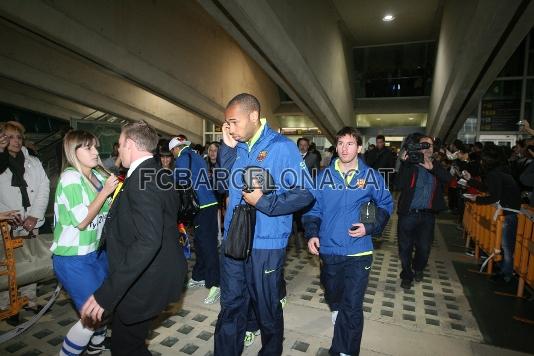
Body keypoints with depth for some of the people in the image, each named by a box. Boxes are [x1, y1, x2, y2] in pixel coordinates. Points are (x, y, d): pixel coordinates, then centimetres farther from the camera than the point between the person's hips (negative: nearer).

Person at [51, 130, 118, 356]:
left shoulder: (97, 176, 4)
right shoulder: (70, 177, -17)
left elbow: (108, 210, 11)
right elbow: (81, 221, -21)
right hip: (73, 259, -7)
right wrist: (104, 191, -21)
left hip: (96, 252, 7)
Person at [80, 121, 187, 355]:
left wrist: (106, 293, -31)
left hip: (144, 282, -9)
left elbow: (148, 241, -34)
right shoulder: (158, 174, 8)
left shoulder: (141, 179, -23)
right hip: (159, 272, 9)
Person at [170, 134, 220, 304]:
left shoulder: (182, 159, -5)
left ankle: (215, 285, -2)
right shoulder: (198, 157, 18)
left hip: (202, 207, -9)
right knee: (200, 243, 18)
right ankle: (198, 277, 32)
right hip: (208, 204, 9)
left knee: (207, 245, -7)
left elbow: (180, 184, -12)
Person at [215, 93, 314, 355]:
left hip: (265, 244, -5)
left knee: (267, 308, 15)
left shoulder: (282, 147, -11)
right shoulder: (237, 147, 7)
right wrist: (226, 148, -1)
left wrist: (263, 202, -19)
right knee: (230, 305, 17)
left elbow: (305, 193, -13)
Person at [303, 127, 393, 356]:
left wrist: (371, 227, -9)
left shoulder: (371, 176, -4)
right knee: (332, 293, 25)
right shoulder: (324, 175, -1)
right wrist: (311, 234, -10)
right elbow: (313, 208, 3)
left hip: (358, 251, -2)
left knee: (352, 307, -1)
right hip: (329, 249, 3)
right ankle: (337, 310, 58)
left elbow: (385, 205, 6)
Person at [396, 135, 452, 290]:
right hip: (408, 213, -3)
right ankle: (407, 275, 29)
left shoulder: (436, 166, 7)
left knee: (424, 248, 13)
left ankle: (418, 268, 43)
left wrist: (431, 167, -29)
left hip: (428, 215, 3)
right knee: (405, 247, 8)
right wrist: (405, 163, -24)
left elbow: (448, 178, -13)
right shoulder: (410, 165, -4)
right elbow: (400, 185, -17)